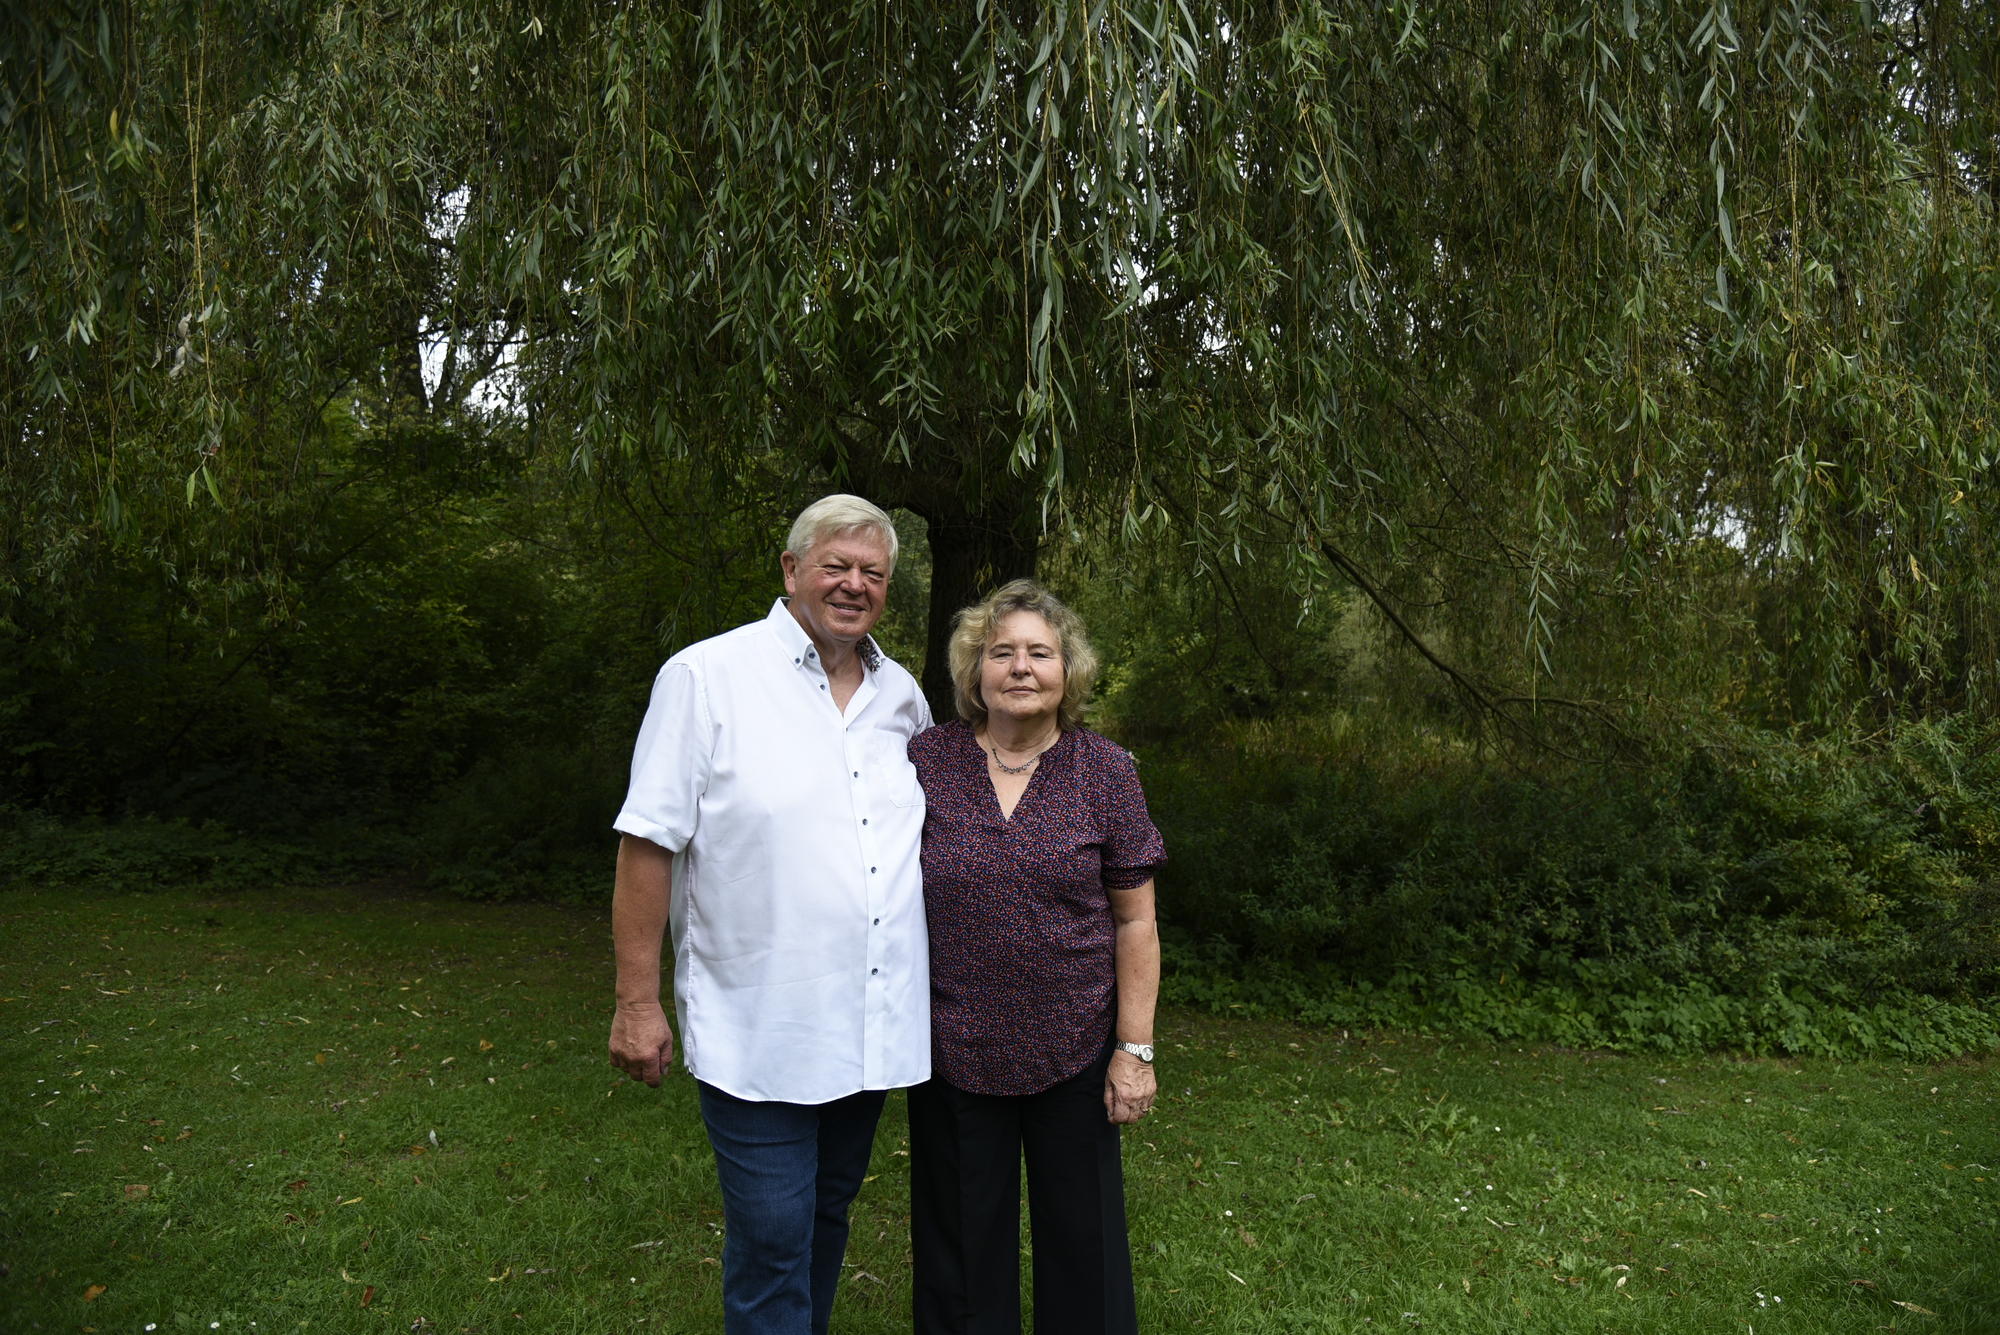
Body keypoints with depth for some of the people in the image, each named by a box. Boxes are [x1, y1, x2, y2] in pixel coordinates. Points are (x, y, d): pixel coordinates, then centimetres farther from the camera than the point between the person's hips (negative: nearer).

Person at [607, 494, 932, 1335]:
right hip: (755, 1034, -5)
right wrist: (638, 1002, -11)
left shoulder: (903, 697, 8)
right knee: (772, 1242, 1)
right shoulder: (706, 677, -9)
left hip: (873, 1027, 6)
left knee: (828, 1215, 20)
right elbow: (649, 845, -10)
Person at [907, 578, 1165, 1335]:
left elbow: (1135, 923, -2)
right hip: (953, 1049, 1)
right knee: (962, 1242, 16)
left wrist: (1135, 1049, -5)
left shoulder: (1105, 772, -4)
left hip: (1074, 1049, 0)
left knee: (1082, 1233, 14)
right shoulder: (926, 762, -3)